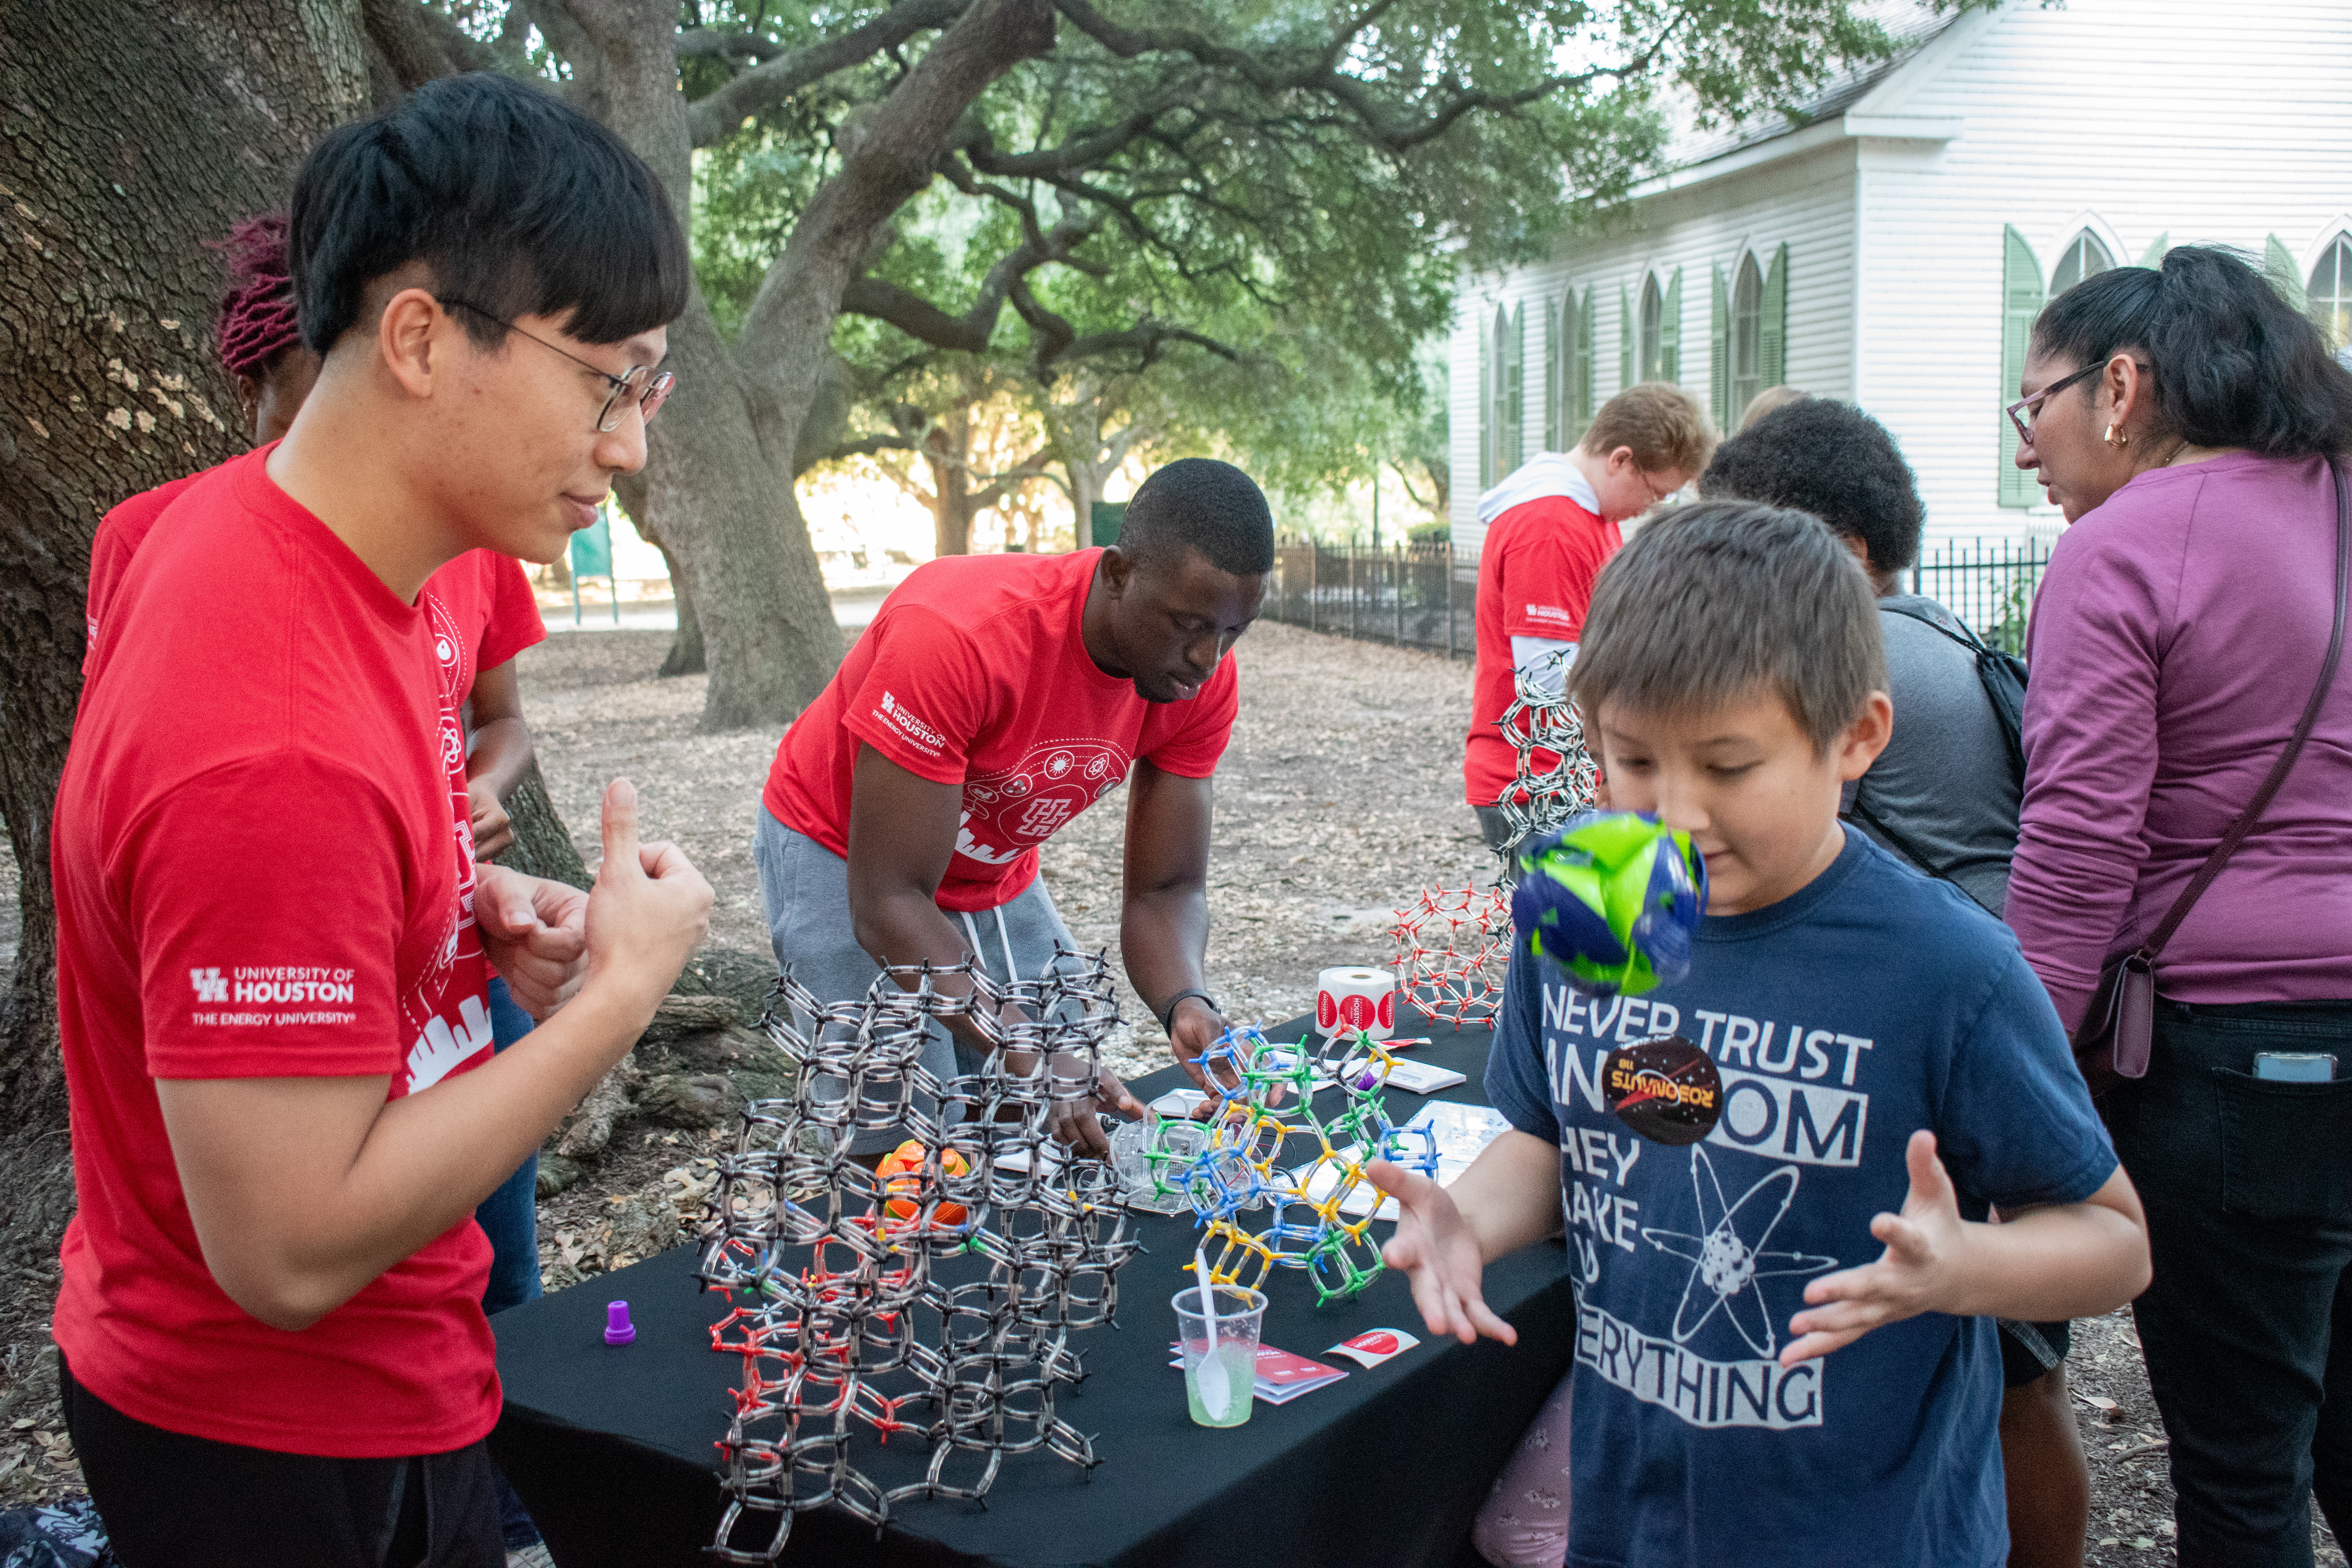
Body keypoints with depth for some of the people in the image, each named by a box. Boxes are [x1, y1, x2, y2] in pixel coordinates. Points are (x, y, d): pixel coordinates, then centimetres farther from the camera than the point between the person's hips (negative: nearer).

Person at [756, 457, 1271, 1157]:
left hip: (997, 876, 6)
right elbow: (889, 902, -35)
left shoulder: (1203, 677, -19)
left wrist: (1185, 1004, -34)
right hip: (841, 860, -5)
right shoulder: (958, 634, -38)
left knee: (1078, 1138, 2)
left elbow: (1167, 889, -12)